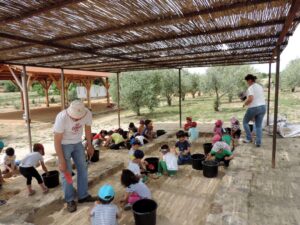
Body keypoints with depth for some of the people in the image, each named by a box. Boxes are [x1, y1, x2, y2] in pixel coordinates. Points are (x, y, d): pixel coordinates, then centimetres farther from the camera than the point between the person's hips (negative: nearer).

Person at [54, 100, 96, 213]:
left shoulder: (87, 114, -24)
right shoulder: (62, 117, -34)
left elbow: (87, 129, -2)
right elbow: (57, 141, -25)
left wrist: (89, 146, 7)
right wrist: (62, 161, -21)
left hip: (78, 143, 4)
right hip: (64, 144, -4)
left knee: (83, 168, 9)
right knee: (66, 172, -1)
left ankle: (83, 196, 25)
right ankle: (70, 200, 16)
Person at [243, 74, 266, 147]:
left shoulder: (250, 88, -15)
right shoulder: (260, 87, 12)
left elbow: (250, 99, -27)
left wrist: (245, 104, -8)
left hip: (253, 108, -7)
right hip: (262, 107, 7)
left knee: (245, 122, 15)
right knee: (259, 126, 12)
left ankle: (249, 138, 16)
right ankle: (258, 142, 10)